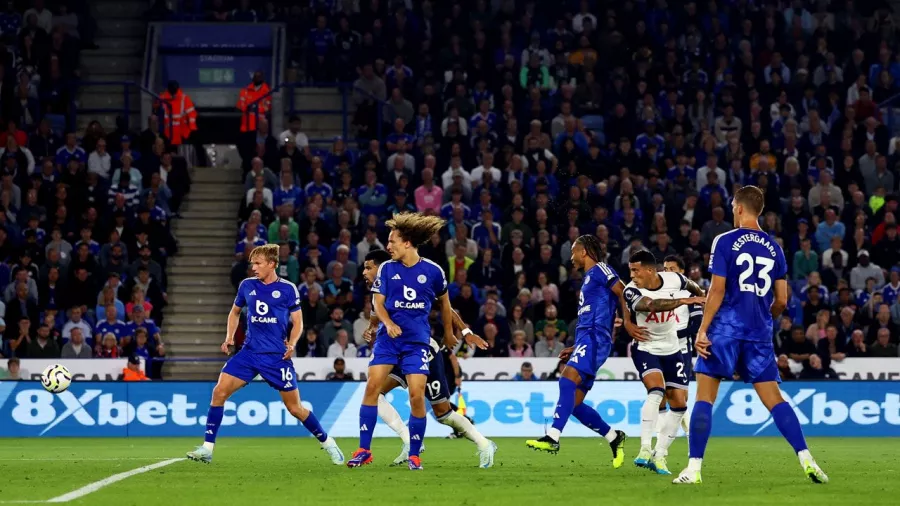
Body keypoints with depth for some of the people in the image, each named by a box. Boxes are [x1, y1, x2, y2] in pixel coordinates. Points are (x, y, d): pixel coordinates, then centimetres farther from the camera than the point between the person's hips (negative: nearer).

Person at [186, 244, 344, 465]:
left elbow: (297, 322, 2)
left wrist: (292, 343, -16)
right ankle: (207, 448, -7)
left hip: (277, 356, -3)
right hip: (249, 352, 3)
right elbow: (235, 312, 22)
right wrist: (229, 337, 9)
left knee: (294, 407, 0)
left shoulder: (288, 289, -3)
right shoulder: (247, 285, 6)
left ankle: (327, 443, 22)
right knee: (219, 391, -13)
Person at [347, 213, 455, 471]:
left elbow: (444, 302, 13)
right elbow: (378, 302, -1)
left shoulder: (433, 271, -2)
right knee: (372, 385, -10)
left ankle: (414, 454, 6)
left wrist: (448, 333, 22)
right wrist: (388, 322, -21)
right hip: (388, 338, 2)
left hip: (417, 341, -2)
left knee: (417, 394, -9)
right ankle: (364, 450, -3)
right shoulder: (386, 269, 1)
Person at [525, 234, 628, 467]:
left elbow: (623, 293, -10)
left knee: (567, 379, -28)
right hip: (586, 339, 10)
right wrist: (575, 349, 26)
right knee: (575, 403, 4)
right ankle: (614, 437, 13)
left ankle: (553, 437, -41)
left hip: (594, 338, -10)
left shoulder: (599, 270, 1)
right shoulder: (588, 279, 29)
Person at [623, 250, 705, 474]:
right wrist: (682, 301, -52)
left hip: (671, 350, 5)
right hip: (645, 348, -5)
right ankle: (645, 449, -31)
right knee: (656, 391, -28)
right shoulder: (632, 291, -22)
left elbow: (693, 287, 14)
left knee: (679, 404, 0)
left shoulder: (674, 279, -10)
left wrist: (703, 298, 30)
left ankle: (659, 455, 10)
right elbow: (652, 305, -42)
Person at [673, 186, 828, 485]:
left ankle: (694, 469, -7)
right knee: (773, 399, 8)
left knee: (704, 397, 0)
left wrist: (702, 330, -7)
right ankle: (806, 460, -4)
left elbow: (717, 290, -9)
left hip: (726, 328, -4)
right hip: (760, 333, 4)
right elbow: (781, 301, 13)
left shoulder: (725, 242, -3)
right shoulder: (773, 248, 11)